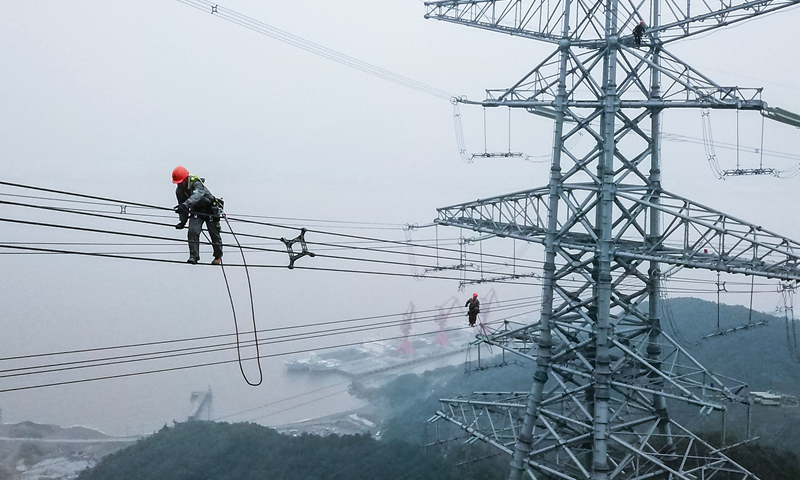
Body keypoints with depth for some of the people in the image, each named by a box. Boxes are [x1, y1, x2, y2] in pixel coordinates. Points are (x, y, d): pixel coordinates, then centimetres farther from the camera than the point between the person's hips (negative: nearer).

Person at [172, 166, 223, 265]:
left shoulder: (196, 183, -28)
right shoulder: (179, 191, -7)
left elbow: (197, 195, -49)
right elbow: (182, 207, 3)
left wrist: (185, 205, -63)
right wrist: (182, 221, -10)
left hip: (210, 209, -5)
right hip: (196, 211, 5)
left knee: (214, 234, 3)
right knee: (192, 231, -18)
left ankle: (218, 256, 24)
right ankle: (194, 256, -15)